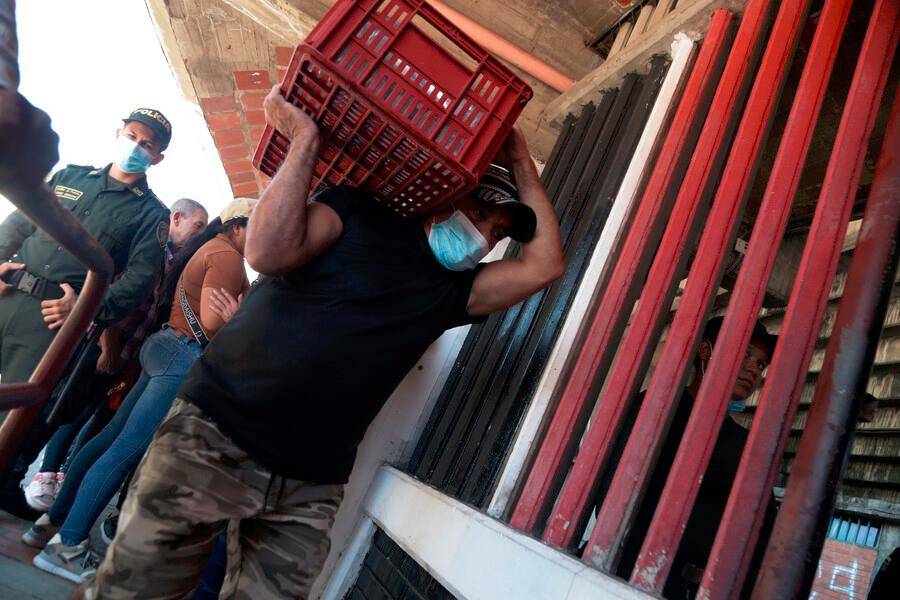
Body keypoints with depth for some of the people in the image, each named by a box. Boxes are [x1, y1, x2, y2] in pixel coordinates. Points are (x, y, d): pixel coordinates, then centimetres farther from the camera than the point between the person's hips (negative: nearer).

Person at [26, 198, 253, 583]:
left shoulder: (210, 249, 21)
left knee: (113, 436, 14)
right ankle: (66, 545, -1)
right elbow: (212, 322, -19)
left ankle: (51, 522, 23)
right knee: (126, 449, -8)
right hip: (187, 356, -11)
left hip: (168, 346, 11)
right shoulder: (228, 257, -11)